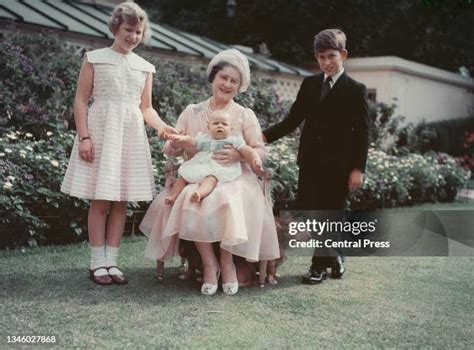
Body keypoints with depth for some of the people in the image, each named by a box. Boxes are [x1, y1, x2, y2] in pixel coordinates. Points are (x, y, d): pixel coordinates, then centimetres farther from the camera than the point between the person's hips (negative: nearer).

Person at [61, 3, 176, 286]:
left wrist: (161, 125, -4)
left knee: (121, 201, 2)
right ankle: (98, 263, 4)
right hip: (102, 131, -4)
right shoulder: (95, 59, 3)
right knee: (100, 200, -5)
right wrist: (84, 137, -11)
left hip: (131, 134, 4)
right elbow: (81, 101, -1)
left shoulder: (145, 68, 14)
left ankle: (111, 261, 9)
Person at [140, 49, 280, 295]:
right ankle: (209, 263, -17)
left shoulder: (245, 115, 8)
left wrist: (239, 154, -19)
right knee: (190, 199, -32)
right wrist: (176, 144, -16)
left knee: (228, 200, -34)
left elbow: (260, 152, 2)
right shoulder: (192, 112, 12)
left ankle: (227, 263, -15)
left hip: (234, 179, -1)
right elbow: (170, 151, 9)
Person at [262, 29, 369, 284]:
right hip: (310, 161, 4)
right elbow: (293, 120, 8)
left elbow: (362, 131, -5)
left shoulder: (355, 90, -2)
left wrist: (358, 168, -11)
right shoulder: (310, 84, 11)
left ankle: (320, 265, 16)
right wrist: (265, 136, -6)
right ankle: (332, 256, 24)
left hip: (338, 165, -4)